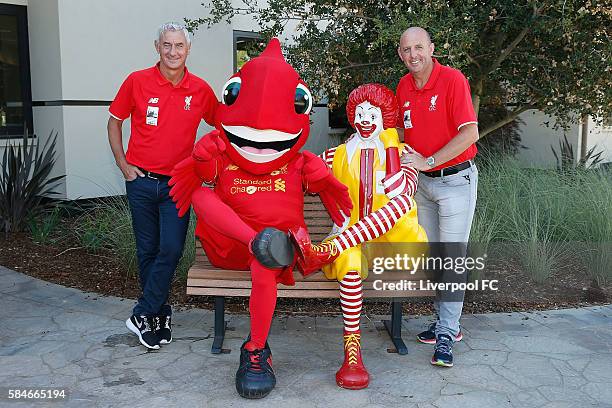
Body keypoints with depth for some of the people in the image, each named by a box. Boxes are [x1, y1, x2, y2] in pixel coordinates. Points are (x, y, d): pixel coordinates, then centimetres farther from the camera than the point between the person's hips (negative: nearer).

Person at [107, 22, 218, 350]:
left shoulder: (200, 90, 0)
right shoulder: (137, 81, -3)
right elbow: (114, 122, 8)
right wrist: (123, 164, 0)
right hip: (141, 181, 0)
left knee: (171, 249, -10)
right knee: (148, 250, 8)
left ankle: (143, 315, 5)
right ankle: (160, 313, 24)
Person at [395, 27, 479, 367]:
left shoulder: (452, 79, -13)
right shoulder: (403, 87, 6)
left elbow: (470, 133, -20)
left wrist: (428, 161, -20)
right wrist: (406, 162, 6)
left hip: (456, 179, -6)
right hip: (422, 183, 7)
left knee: (452, 257, -4)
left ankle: (447, 334, 3)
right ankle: (447, 322, 23)